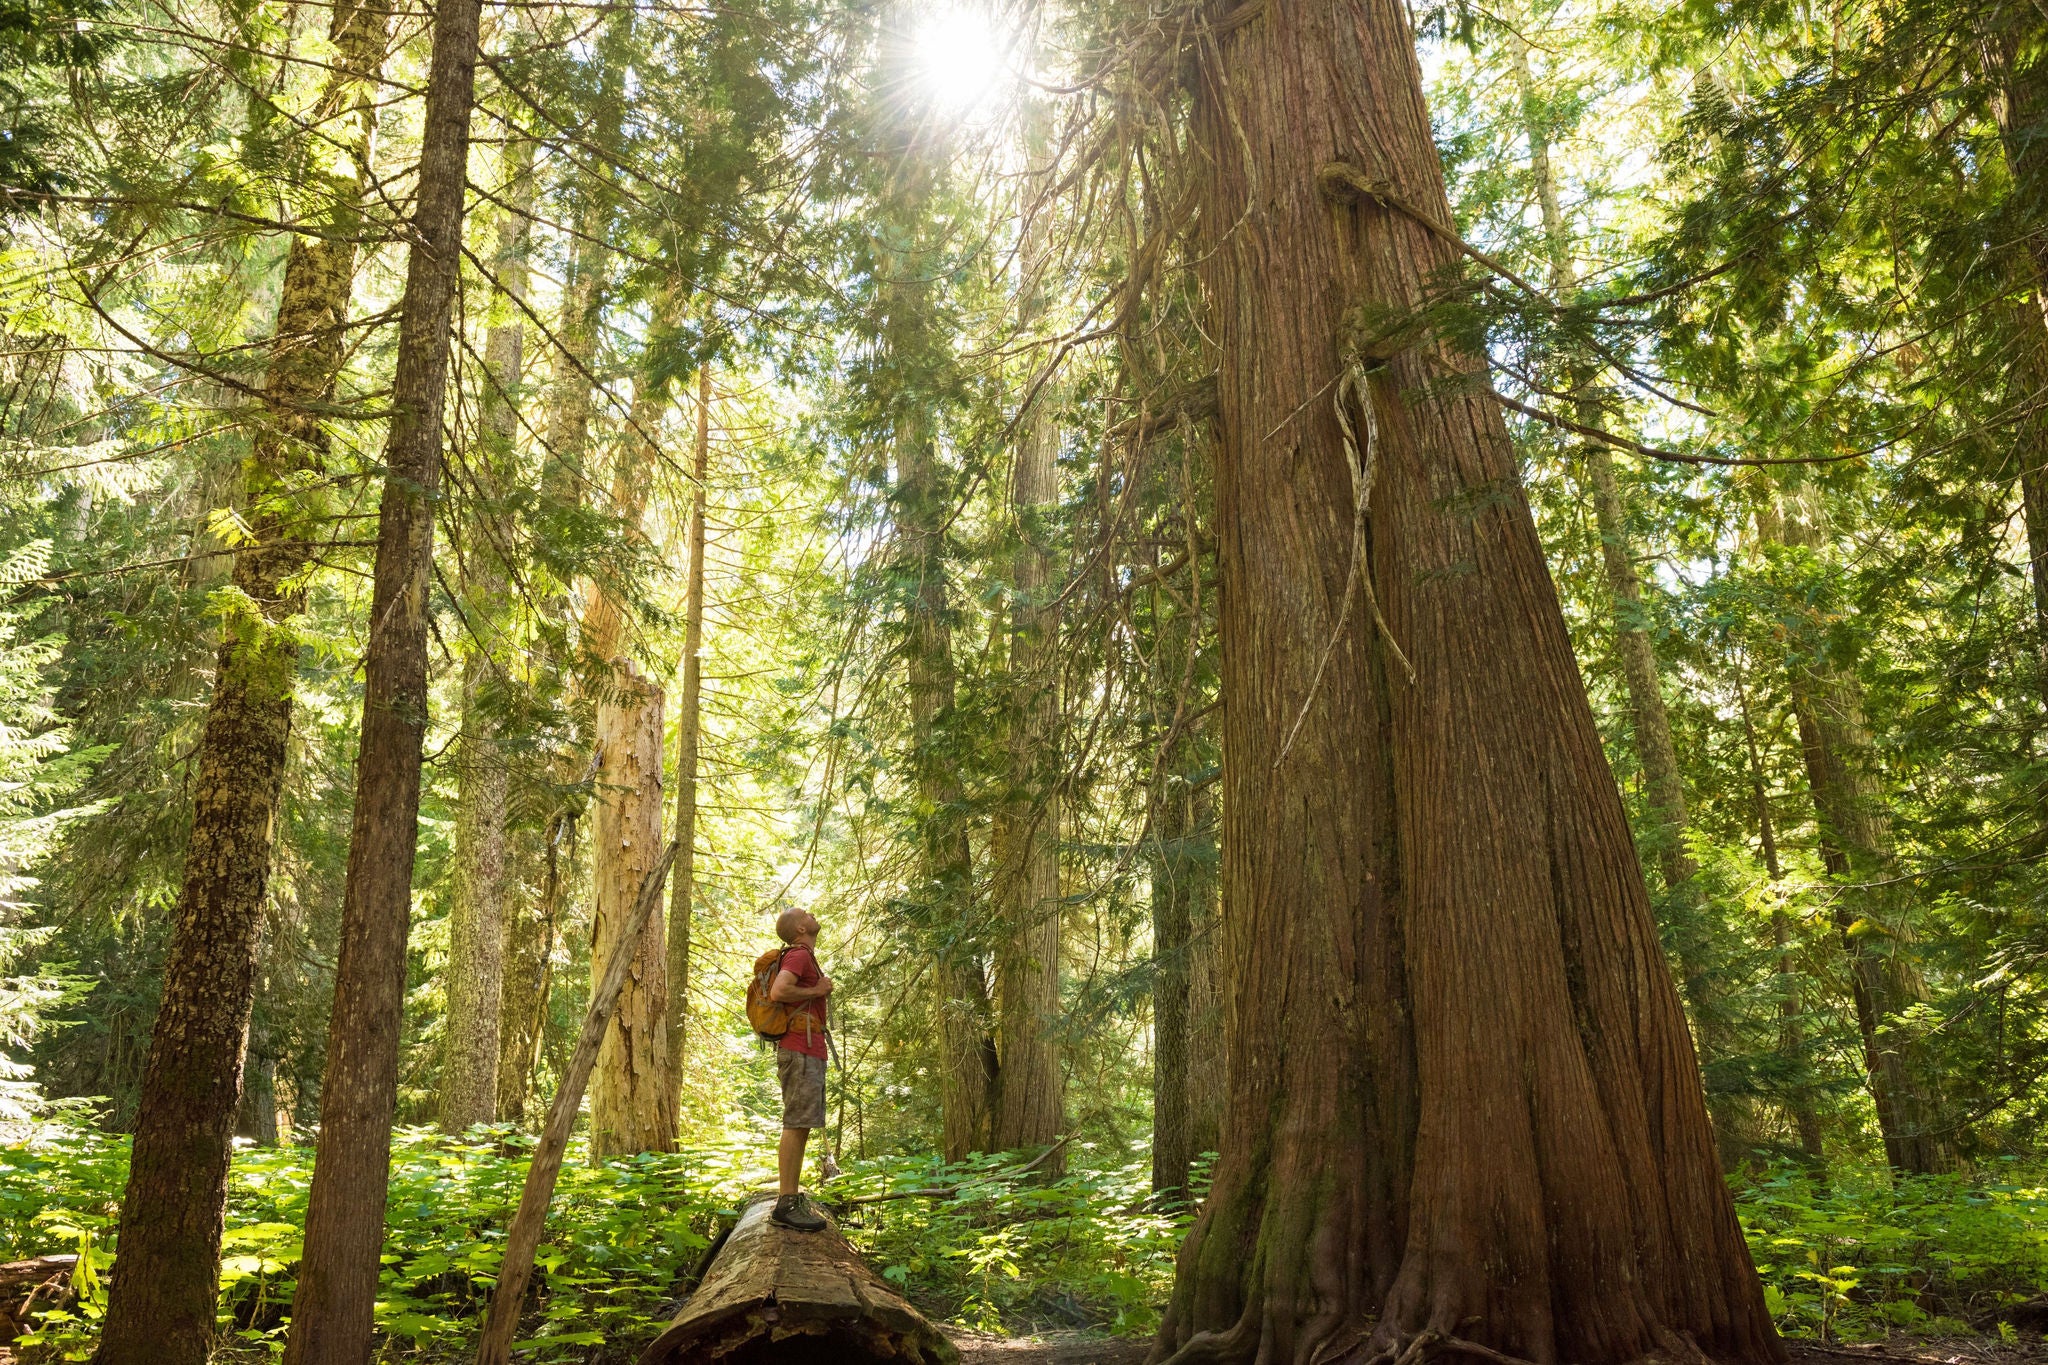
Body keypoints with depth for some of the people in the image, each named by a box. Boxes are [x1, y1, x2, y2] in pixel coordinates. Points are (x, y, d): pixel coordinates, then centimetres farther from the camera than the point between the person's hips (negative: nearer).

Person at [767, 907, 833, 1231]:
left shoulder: (805, 958, 22)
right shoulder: (799, 955, -9)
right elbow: (778, 992, -25)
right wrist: (817, 991, -14)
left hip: (809, 1053, 10)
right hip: (800, 1052, -10)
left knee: (801, 1127, 10)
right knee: (796, 1125, -13)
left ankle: (793, 1198, 12)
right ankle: (786, 1204, -15)